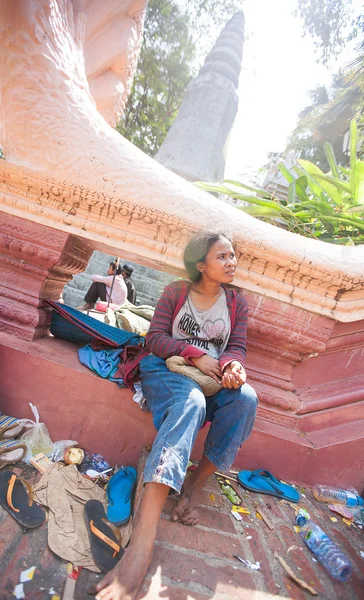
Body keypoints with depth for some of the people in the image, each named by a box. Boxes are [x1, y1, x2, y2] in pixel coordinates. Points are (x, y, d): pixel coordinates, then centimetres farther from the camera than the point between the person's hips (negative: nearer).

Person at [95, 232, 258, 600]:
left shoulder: (237, 303, 14)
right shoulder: (176, 293, 5)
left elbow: (237, 347, 5)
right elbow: (155, 337, -4)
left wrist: (232, 366, -19)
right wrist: (196, 356, -17)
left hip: (213, 379, 4)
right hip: (165, 369, -3)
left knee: (246, 397, -29)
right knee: (191, 403, -38)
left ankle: (196, 483, -16)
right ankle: (142, 541, -47)